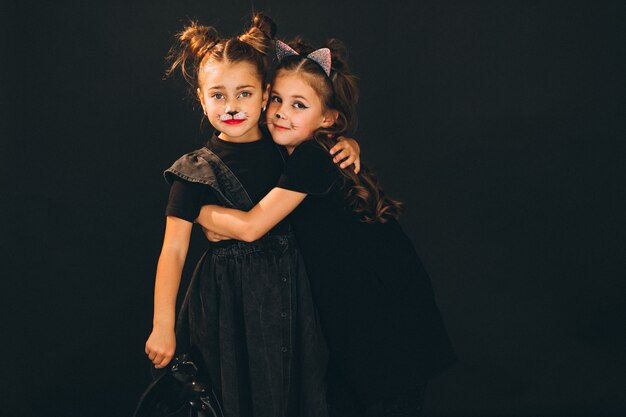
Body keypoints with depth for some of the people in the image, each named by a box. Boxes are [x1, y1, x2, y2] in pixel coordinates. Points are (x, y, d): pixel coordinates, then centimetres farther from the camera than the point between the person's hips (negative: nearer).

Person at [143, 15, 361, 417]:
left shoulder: (286, 150, 1)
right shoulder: (196, 170, -10)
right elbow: (174, 249, -10)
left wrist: (348, 146, -5)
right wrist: (163, 328, -12)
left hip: (289, 291, 4)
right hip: (229, 299, -4)